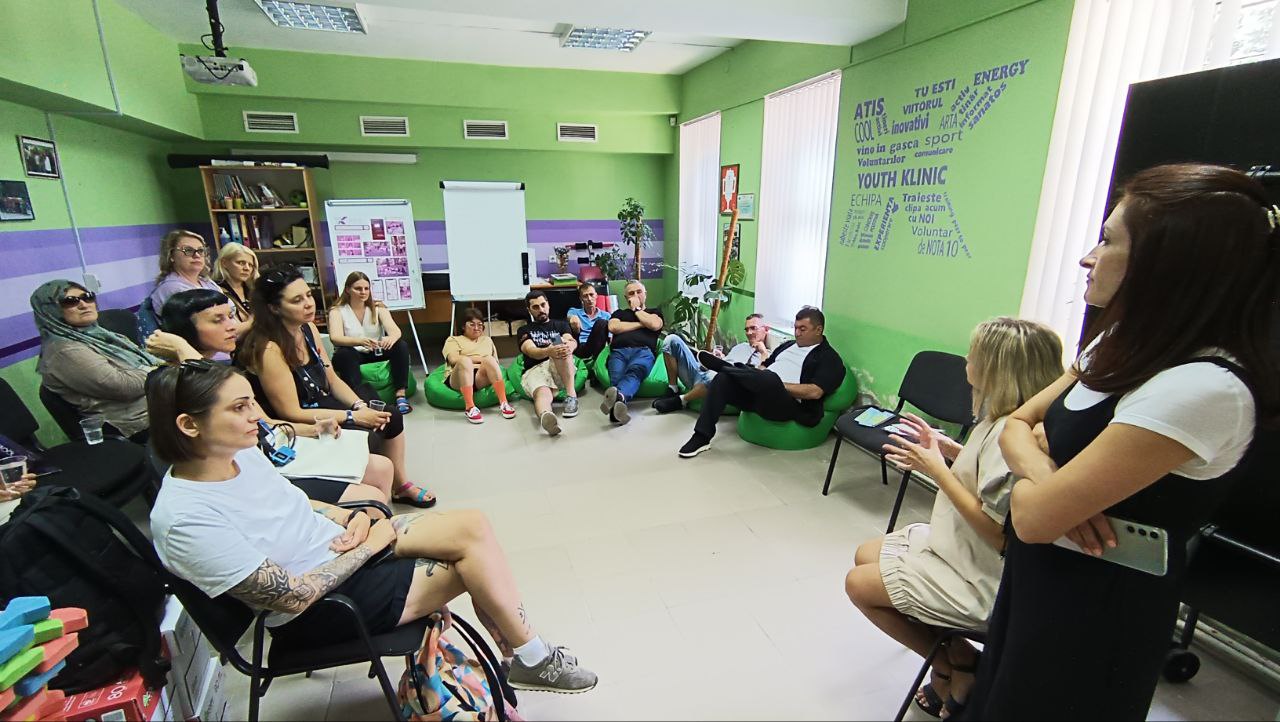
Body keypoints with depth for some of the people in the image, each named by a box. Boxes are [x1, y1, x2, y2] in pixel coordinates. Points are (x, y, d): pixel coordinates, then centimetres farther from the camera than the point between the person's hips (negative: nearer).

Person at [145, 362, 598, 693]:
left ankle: (522, 656, 3)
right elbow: (295, 596, -24)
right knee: (472, 561, -16)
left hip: (339, 546, 8)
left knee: (473, 528, -12)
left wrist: (349, 517, -4)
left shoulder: (239, 453, -2)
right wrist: (370, 544, -14)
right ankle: (533, 661, 8)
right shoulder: (186, 520, -26)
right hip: (320, 605, -7)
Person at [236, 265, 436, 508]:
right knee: (367, 439, -23)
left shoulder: (308, 328, -1)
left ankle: (401, 485, 17)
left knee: (391, 418, 1)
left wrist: (361, 406, -9)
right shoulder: (269, 349, -26)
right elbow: (291, 413, -23)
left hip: (322, 407, 8)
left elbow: (332, 380, 7)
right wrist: (354, 417, -22)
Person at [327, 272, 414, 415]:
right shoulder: (337, 311, -4)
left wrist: (391, 338, -40)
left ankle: (400, 395, -30)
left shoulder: (378, 307, 4)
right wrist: (360, 341, -44)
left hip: (376, 354, 2)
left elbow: (395, 330, -13)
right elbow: (335, 337, -23)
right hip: (351, 356, -2)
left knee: (401, 345, -23)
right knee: (345, 353, -35)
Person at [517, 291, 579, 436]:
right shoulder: (524, 330, 20)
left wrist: (569, 346, -28)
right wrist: (549, 351, -29)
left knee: (562, 348, -31)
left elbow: (572, 341, 1)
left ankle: (571, 395, -38)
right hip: (534, 371, -1)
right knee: (543, 394, -38)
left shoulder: (561, 325, 24)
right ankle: (546, 416, -73)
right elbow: (532, 352, -3)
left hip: (561, 370, 2)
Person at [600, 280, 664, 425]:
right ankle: (619, 402, -67)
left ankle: (618, 396, -70)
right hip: (618, 351, 1)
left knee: (634, 371, -40)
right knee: (617, 377, -36)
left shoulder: (654, 312, 33)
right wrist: (641, 324, 12)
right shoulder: (619, 313, 36)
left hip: (643, 351, -1)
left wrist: (637, 309, 19)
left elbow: (655, 325, 7)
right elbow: (613, 327, 11)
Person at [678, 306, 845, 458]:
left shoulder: (829, 358, 3)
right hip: (759, 395, 7)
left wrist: (778, 386, -12)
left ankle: (723, 365, -15)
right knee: (723, 379, -20)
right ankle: (701, 438, -22)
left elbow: (815, 392, -11)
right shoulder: (788, 345, 27)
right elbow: (764, 366, 27)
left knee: (771, 378, -40)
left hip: (789, 405, -7)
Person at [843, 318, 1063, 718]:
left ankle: (955, 664, 13)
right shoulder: (1001, 419, -1)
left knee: (859, 584, 0)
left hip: (978, 581, -10)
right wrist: (948, 448, 1)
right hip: (959, 546, 10)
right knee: (865, 556, 16)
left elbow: (998, 532, -29)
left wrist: (937, 470, -24)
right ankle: (953, 654, 16)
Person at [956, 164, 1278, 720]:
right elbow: (1018, 423, 4)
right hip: (1041, 581, 8)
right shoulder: (1128, 344, 1)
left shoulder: (1203, 387, -28)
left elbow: (1034, 518, -30)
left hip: (1092, 614, -7)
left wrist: (1029, 483, -8)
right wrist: (1050, 480, -16)